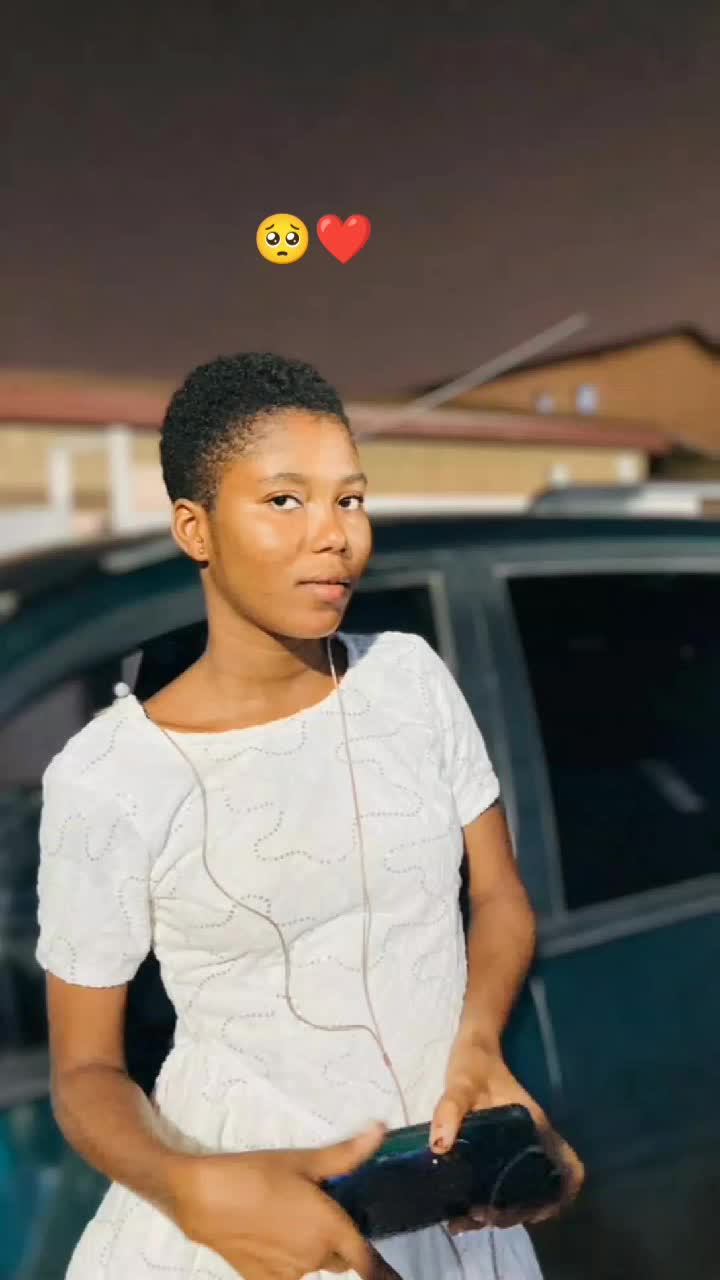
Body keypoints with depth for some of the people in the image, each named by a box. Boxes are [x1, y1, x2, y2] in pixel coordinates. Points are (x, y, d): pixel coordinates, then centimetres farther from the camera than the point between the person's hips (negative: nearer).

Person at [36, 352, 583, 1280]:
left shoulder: (410, 677, -7)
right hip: (240, 1204, -3)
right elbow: (86, 1072, -8)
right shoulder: (107, 778, -16)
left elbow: (499, 898, 2)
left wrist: (477, 1040, -16)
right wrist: (196, 1190, -26)